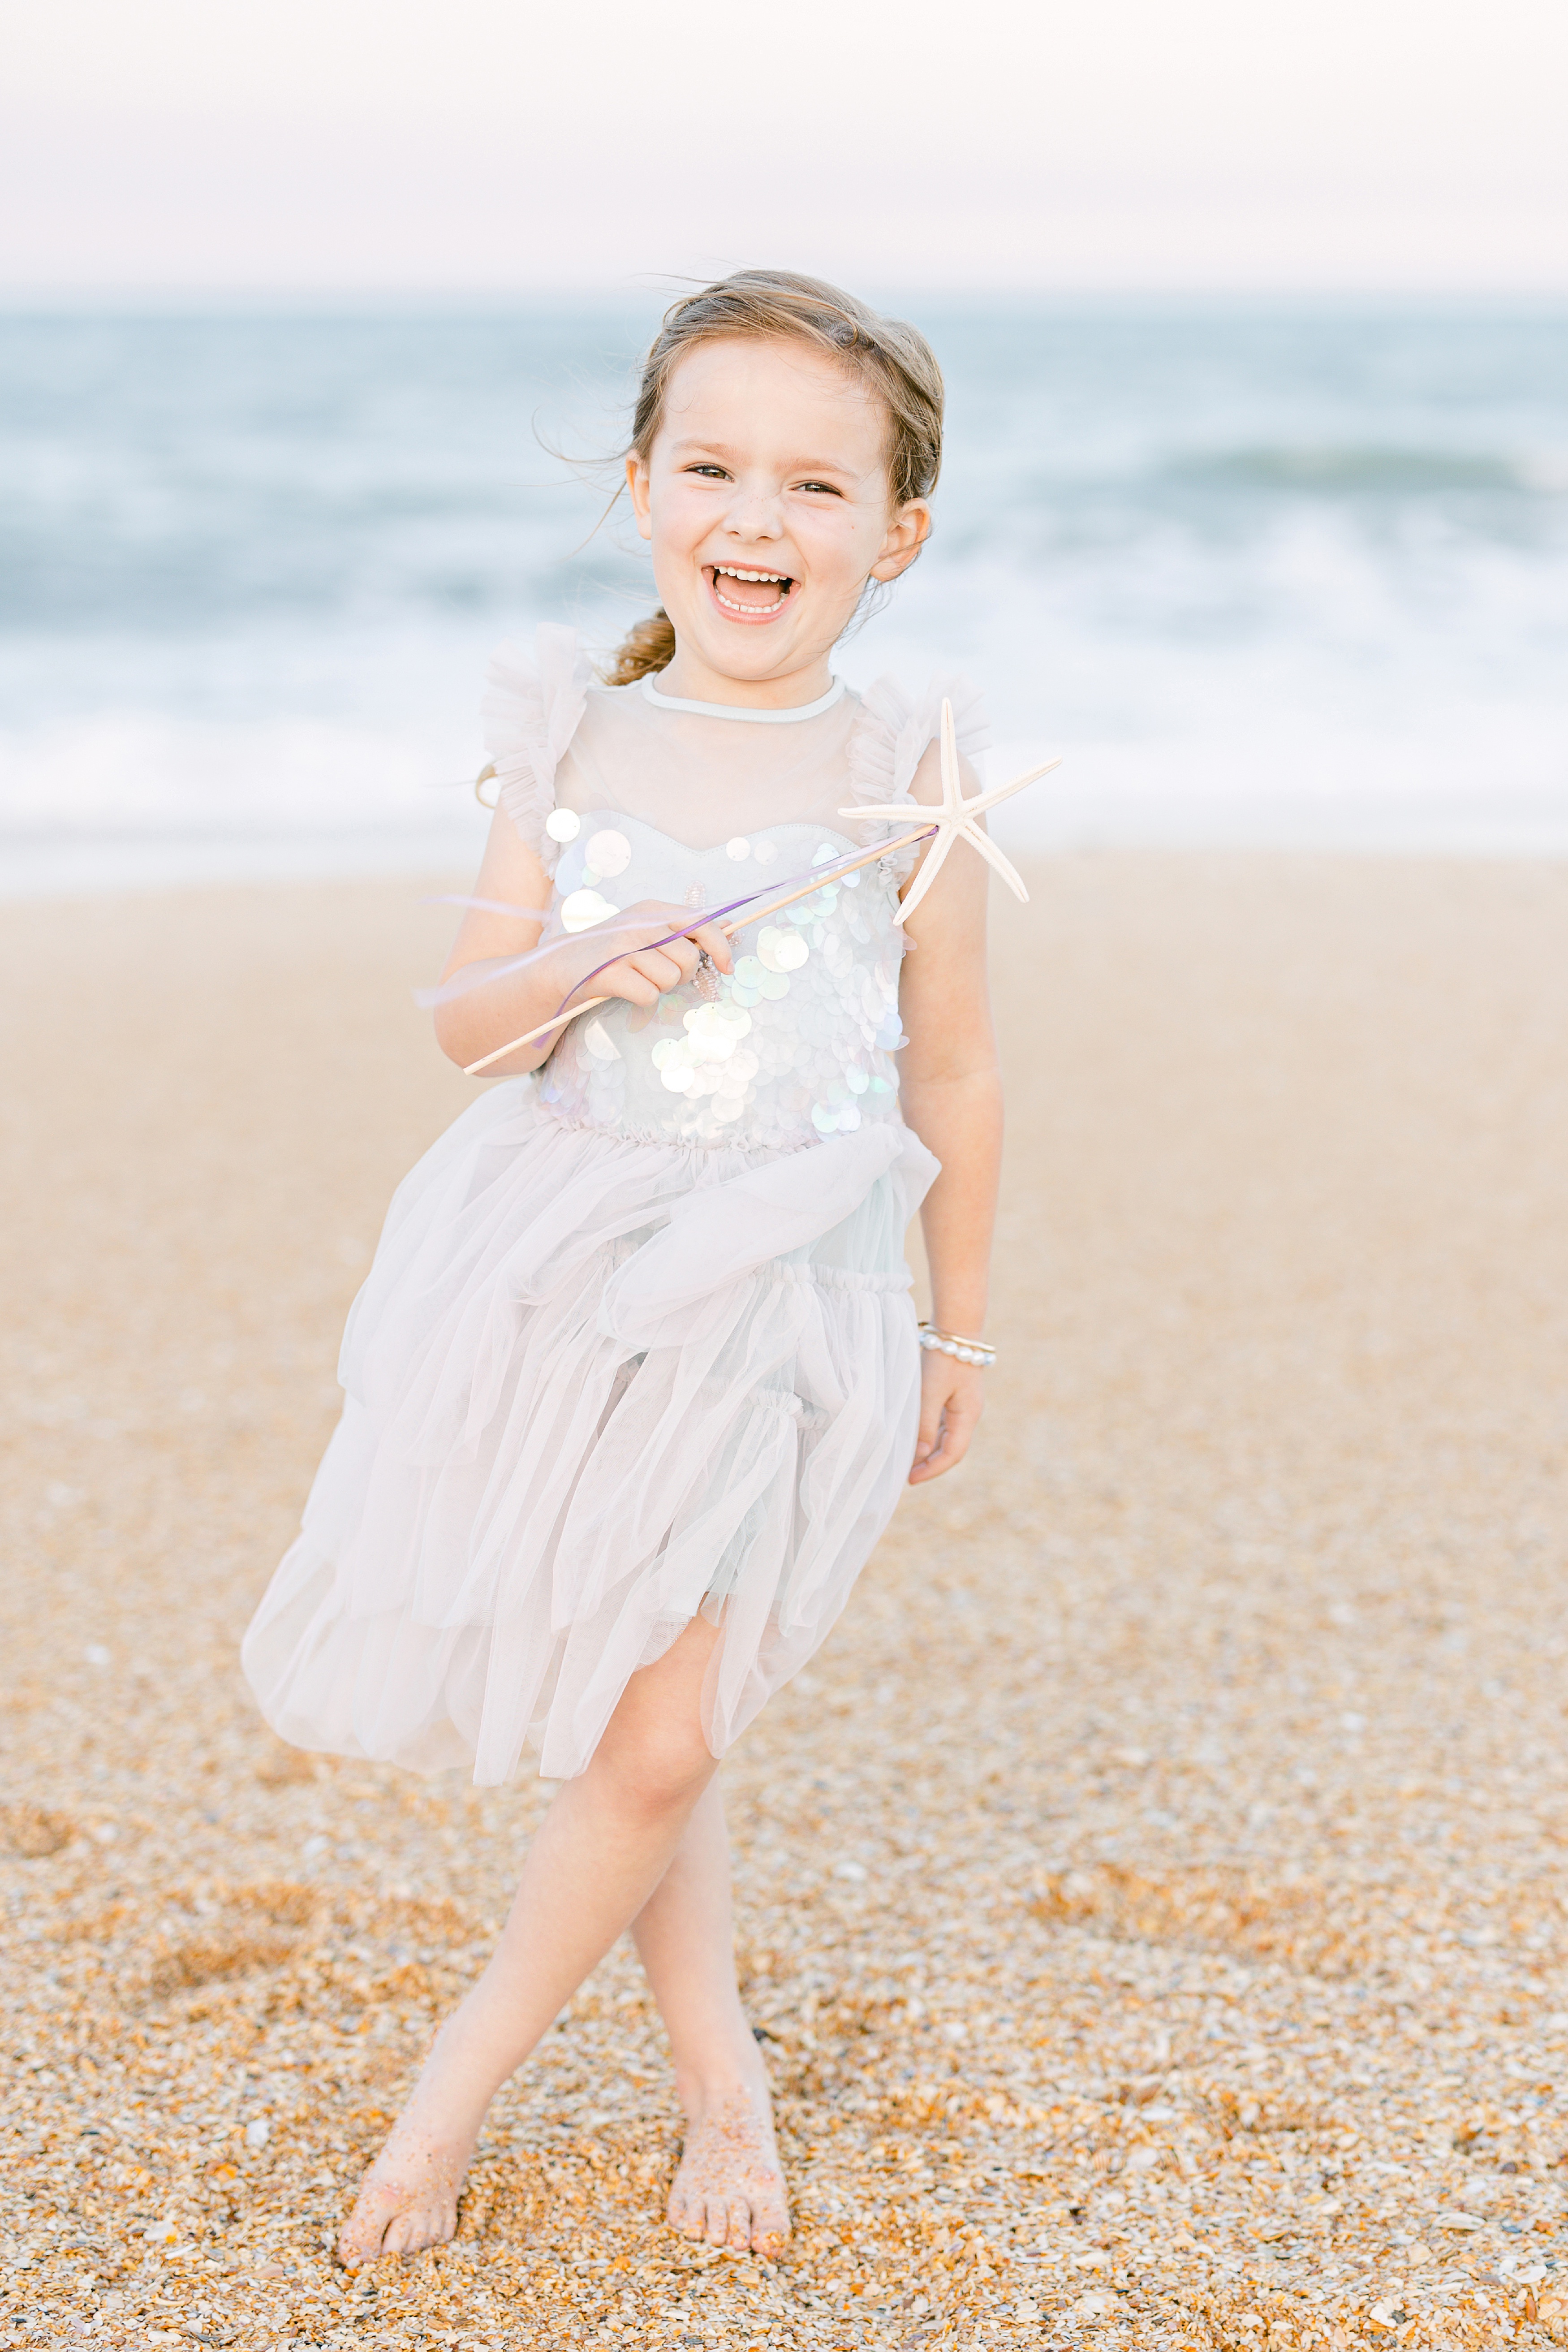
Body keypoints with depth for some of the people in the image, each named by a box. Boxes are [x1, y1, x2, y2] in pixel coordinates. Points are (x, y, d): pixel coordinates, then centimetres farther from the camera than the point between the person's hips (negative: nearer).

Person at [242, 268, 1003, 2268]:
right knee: (647, 1736, 7)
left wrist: (956, 1332, 12)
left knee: (656, 1734, -6)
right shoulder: (574, 748, 1)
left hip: (766, 1295, -2)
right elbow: (462, 1019, 2)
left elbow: (953, 1077, 5)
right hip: (557, 1273, 2)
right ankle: (718, 2067, 30)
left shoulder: (901, 784, -4)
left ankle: (461, 2083, 16)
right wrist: (580, 968, -20)